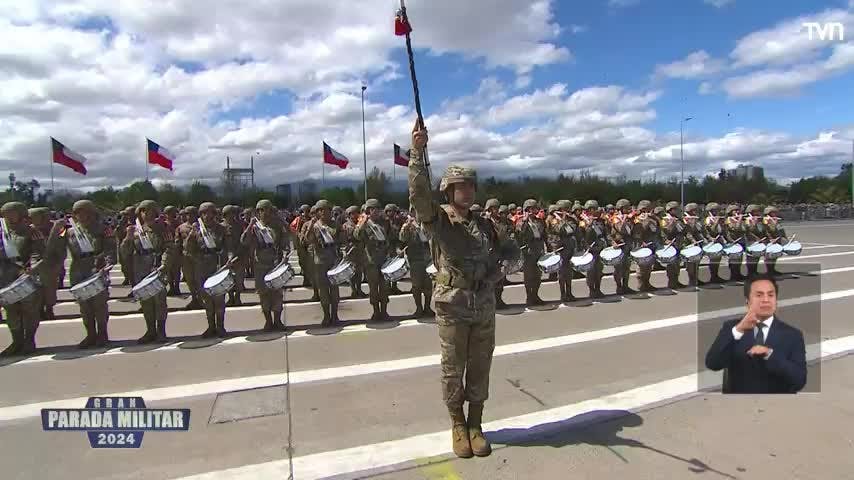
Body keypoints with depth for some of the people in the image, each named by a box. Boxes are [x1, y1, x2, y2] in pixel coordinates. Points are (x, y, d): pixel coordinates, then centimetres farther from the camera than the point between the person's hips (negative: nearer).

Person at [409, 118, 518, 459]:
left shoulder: (483, 224, 9)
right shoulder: (437, 219, -6)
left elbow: (509, 251, 18)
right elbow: (419, 193, -25)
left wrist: (495, 271, -2)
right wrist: (417, 151, -33)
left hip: (484, 306, 4)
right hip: (452, 306, -4)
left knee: (479, 368, 12)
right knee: (453, 370, 8)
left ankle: (475, 425, 28)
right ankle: (458, 427, 27)